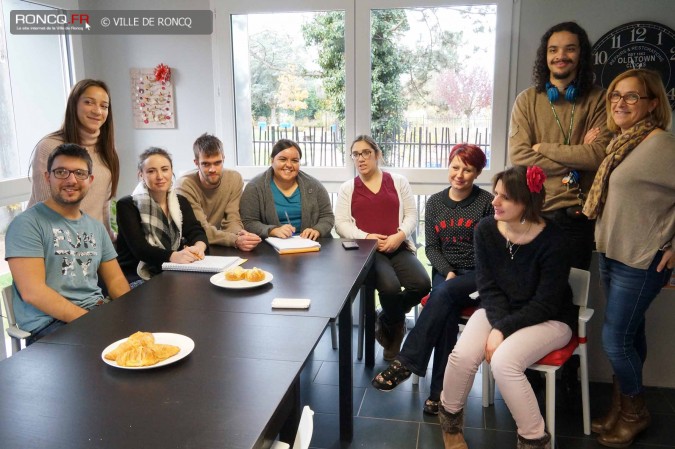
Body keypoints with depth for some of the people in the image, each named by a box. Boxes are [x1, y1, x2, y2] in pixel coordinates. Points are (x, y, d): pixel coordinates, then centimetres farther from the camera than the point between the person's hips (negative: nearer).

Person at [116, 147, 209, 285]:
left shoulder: (181, 202, 12)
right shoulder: (127, 205, -5)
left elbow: (196, 231, -1)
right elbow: (139, 248, -17)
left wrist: (199, 247, -27)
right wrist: (173, 256, -36)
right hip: (137, 277, -6)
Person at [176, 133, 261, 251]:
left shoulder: (234, 179, -4)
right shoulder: (185, 186, -15)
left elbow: (232, 220, -6)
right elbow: (200, 231, -20)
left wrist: (239, 233, -28)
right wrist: (235, 240, -34)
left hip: (218, 248, 4)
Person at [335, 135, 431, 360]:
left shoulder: (398, 181, 16)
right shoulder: (347, 188, 14)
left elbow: (411, 215, 10)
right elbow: (341, 224, 4)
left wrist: (400, 235, -10)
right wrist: (365, 237, -13)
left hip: (398, 248, 2)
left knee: (422, 284, -25)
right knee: (390, 286, -30)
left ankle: (386, 321, 4)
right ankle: (396, 327, 5)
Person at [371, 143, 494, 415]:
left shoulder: (487, 202, -2)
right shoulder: (435, 202, 9)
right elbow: (431, 247, 8)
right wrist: (448, 272, -10)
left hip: (478, 276, -2)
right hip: (445, 272, 3)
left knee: (444, 294, -34)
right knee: (447, 311, -30)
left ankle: (405, 363, -30)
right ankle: (440, 391, -27)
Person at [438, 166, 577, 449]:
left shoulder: (552, 241, -22)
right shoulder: (486, 229, -9)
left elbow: (545, 305, -19)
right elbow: (488, 287, -6)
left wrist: (503, 329, -25)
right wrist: (499, 324, -21)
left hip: (549, 319, -3)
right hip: (499, 310, 4)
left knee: (503, 361, -31)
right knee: (462, 355, -23)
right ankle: (450, 415, 9)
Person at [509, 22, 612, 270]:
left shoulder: (598, 99, -1)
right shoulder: (527, 99, 0)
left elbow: (601, 155, -13)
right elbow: (518, 156, -11)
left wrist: (543, 147, -11)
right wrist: (578, 157, -12)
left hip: (579, 215, 0)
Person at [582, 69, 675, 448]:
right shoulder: (620, 143, 9)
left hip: (642, 260, -8)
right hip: (612, 253, 8)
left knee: (615, 339, -1)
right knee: (630, 335, 17)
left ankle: (635, 412, 22)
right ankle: (624, 406, 31)